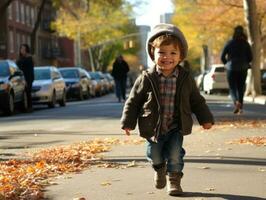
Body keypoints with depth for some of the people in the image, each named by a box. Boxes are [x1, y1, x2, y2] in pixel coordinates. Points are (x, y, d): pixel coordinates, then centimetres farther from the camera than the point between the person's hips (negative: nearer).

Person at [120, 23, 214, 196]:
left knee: (175, 155, -4)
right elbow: (134, 101, -4)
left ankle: (174, 180, 19)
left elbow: (196, 100, 6)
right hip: (153, 128, 0)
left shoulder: (186, 78, -6)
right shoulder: (146, 79, -12)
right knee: (155, 156, 13)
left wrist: (205, 118, 4)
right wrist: (128, 122, -7)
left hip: (176, 128, 0)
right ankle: (160, 169, 47)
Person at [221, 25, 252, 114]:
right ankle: (240, 107, 6)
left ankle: (236, 102, -23)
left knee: (232, 88, 4)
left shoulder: (229, 43, -4)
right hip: (243, 69, 2)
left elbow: (222, 57, -3)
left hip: (231, 69, -2)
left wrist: (227, 64, 15)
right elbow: (250, 58, 0)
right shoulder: (246, 44, 0)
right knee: (241, 88, 12)